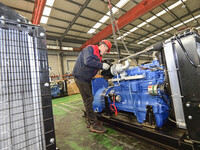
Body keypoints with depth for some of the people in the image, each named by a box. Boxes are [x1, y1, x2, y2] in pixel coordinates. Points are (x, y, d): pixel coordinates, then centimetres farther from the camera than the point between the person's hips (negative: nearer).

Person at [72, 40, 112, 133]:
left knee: (89, 99, 12)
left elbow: (97, 67, 19)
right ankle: (94, 125, 0)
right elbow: (88, 61, -28)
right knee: (88, 100, -9)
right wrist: (102, 65, -23)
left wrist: (106, 66, 5)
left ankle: (90, 122, 26)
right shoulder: (90, 48, -12)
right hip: (80, 77, -10)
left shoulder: (99, 55, 18)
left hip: (87, 79, 10)